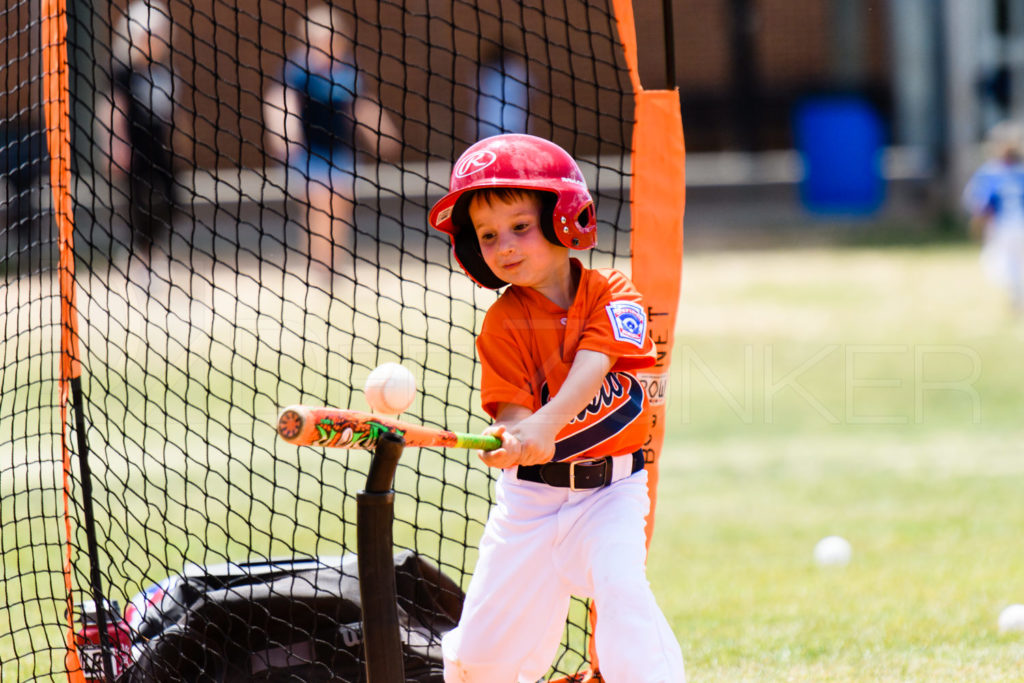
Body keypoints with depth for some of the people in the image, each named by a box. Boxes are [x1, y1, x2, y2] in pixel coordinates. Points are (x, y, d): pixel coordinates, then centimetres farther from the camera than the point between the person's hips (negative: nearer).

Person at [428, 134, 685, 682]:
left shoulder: (611, 294, -6)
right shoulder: (503, 323, -4)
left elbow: (590, 369, -22)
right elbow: (511, 411, -14)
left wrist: (544, 423, -41)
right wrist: (513, 441, -40)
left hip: (609, 491, -1)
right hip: (529, 495, 1)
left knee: (621, 588, -27)